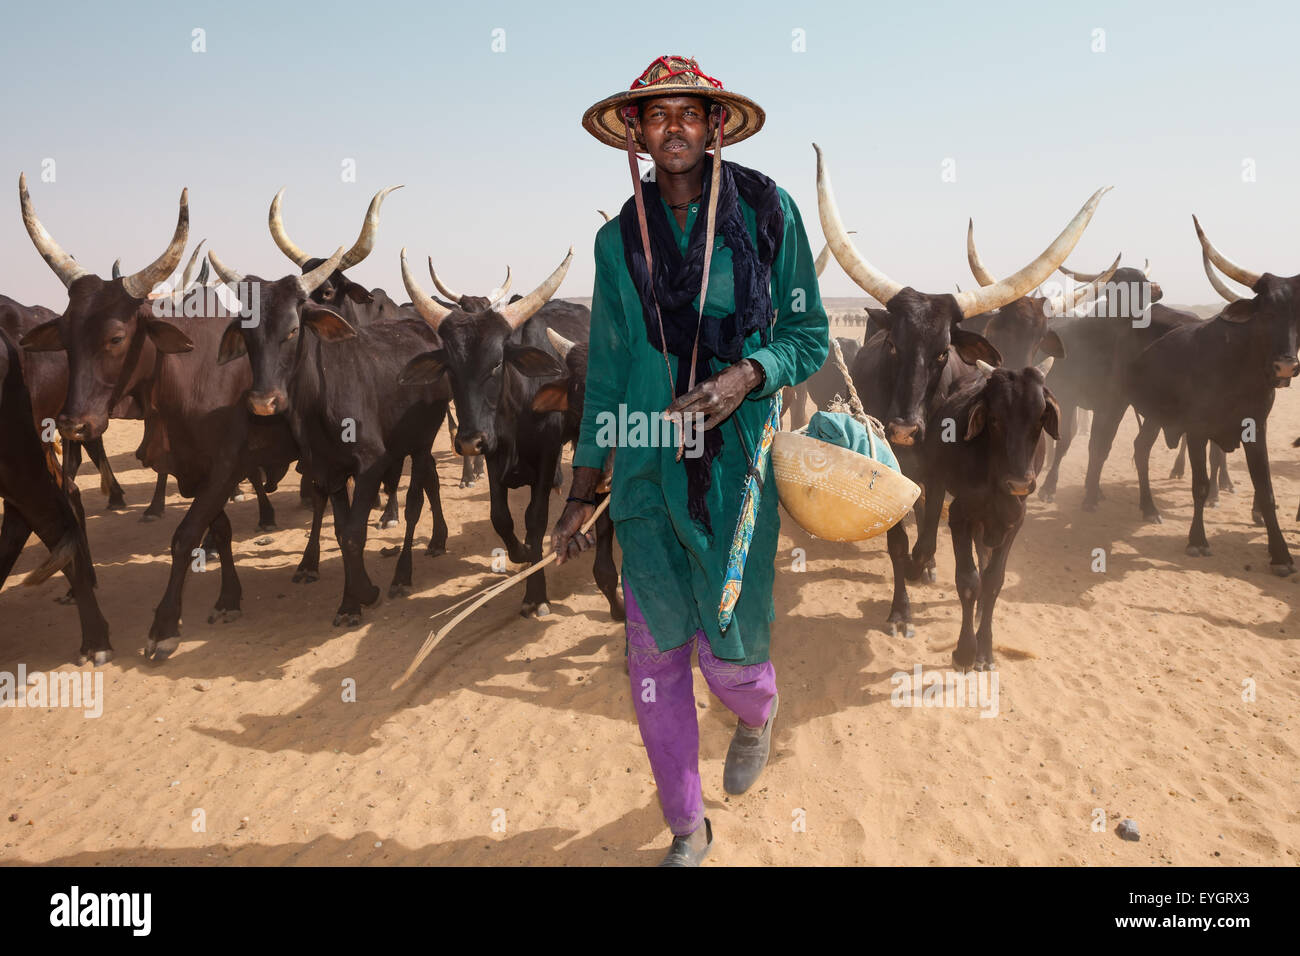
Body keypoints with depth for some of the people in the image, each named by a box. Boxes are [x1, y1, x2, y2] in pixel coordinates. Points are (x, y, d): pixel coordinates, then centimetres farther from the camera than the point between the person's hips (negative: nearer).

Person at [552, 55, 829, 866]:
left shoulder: (768, 212, -1)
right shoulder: (620, 239, 6)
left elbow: (810, 337, 3)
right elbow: (606, 375, 10)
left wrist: (745, 376, -18)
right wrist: (582, 495, 10)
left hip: (737, 464, -2)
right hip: (649, 469, 3)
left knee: (729, 652, 1)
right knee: (656, 655, 5)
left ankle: (758, 716, 42)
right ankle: (686, 829, 26)